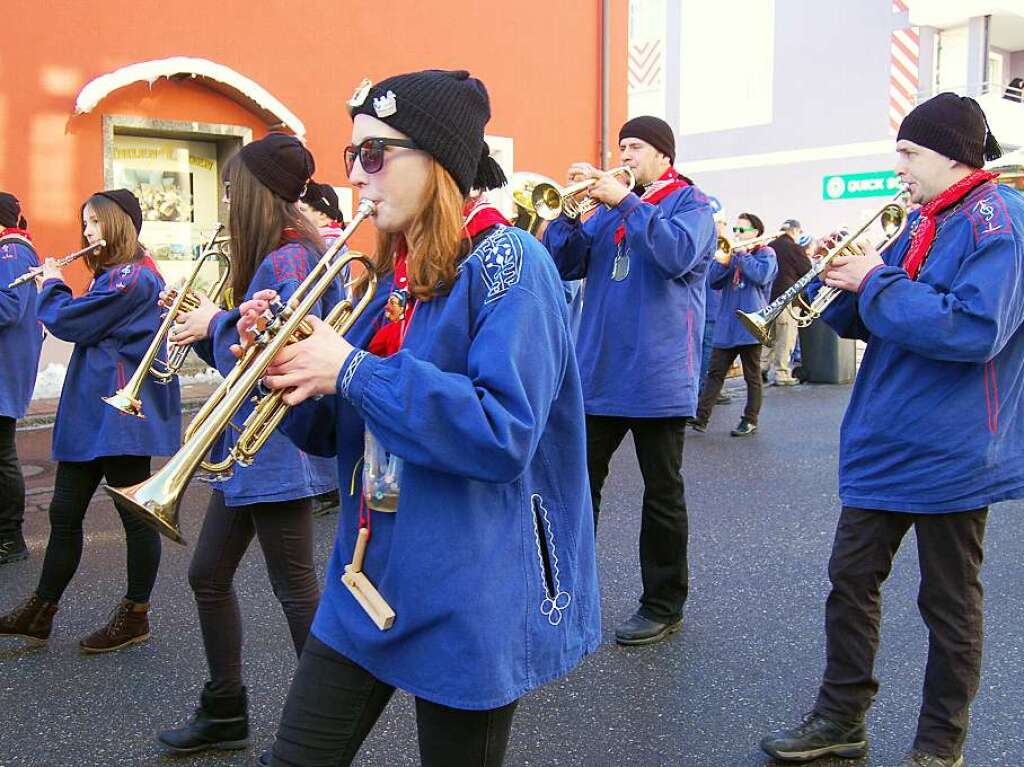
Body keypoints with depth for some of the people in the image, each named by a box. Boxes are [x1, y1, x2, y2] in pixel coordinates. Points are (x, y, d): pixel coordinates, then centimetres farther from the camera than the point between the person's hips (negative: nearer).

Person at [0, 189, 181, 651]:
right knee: (64, 513, 13)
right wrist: (55, 290, 12)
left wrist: (52, 284, 3)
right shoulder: (114, 276, 17)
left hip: (120, 416, -10)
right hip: (90, 415, 10)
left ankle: (135, 617, 14)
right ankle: (39, 614, 22)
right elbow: (86, 325, 23)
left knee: (135, 515, 3)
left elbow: (68, 322, -15)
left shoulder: (132, 276, -14)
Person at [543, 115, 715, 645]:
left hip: (657, 376, -5)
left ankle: (663, 606, 18)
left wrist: (625, 202, -18)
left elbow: (678, 253, -21)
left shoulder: (690, 203, 0)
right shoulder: (609, 207, 15)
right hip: (597, 373, 5)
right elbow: (565, 264, 6)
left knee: (662, 492, 5)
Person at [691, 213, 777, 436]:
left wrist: (741, 253, -13)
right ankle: (701, 417, 0)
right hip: (726, 325, 6)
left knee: (752, 376, 5)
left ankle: (750, 420, 12)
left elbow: (761, 276, -21)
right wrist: (724, 259, -10)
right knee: (715, 373, 2)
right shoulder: (732, 252, 15)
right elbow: (713, 281, 6)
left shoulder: (766, 253, -1)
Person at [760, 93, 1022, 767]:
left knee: (949, 604, 7)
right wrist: (844, 281, -5)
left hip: (949, 454, -8)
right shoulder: (925, 224, 13)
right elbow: (871, 321, 15)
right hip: (884, 444, 8)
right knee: (851, 578, 12)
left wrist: (875, 281, -20)